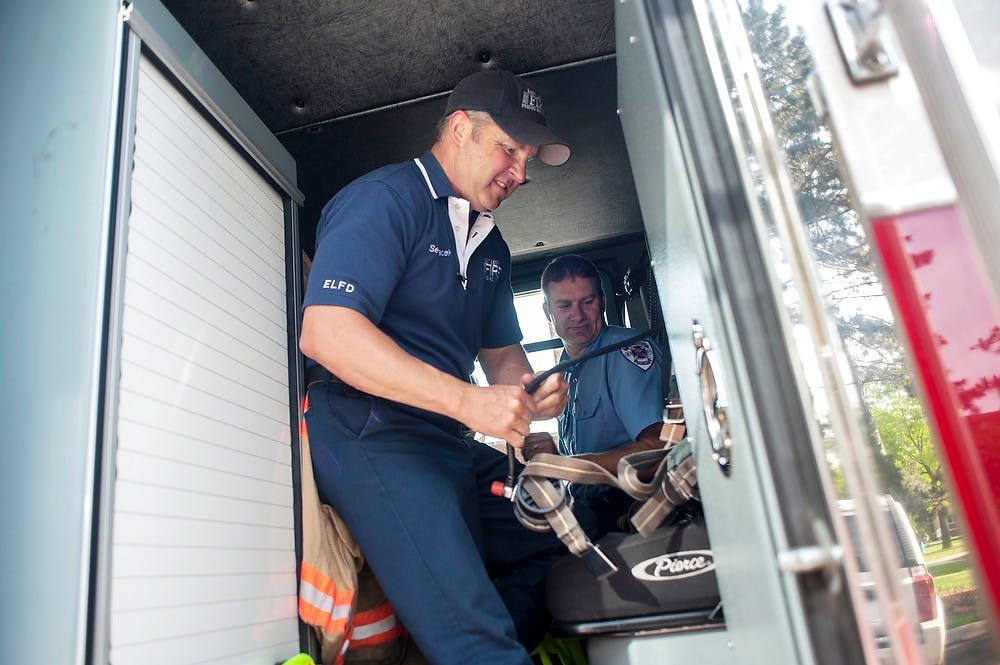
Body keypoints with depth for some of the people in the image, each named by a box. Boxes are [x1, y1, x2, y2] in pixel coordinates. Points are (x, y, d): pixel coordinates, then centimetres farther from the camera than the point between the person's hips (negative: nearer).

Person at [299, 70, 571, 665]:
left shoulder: (492, 246, 20)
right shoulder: (387, 198, -7)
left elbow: (501, 352, 26)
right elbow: (325, 332, -20)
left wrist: (530, 393, 1)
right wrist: (468, 401, -25)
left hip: (454, 444, 9)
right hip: (370, 432, -9)